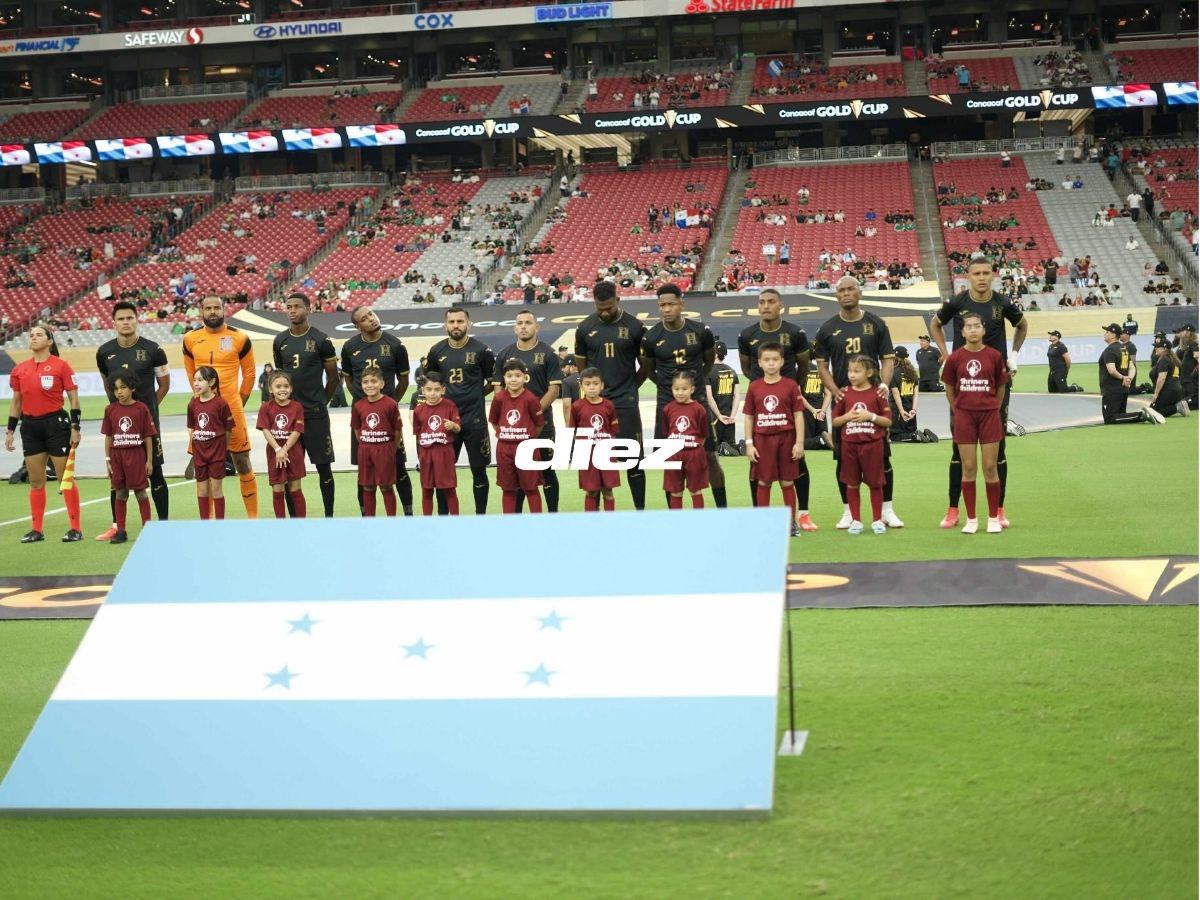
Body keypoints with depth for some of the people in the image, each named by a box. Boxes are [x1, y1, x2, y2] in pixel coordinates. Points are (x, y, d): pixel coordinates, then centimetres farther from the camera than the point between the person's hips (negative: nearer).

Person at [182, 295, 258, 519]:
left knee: (242, 462, 2)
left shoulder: (240, 339, -2)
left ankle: (253, 516, 8)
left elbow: (249, 374, 6)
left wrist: (238, 404, 8)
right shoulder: (191, 339, 5)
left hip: (232, 409, -2)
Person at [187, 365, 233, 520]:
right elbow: (191, 428, 11)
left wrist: (223, 447, -1)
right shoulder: (193, 404, 2)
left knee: (216, 488, 0)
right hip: (199, 451, 4)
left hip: (217, 451, -4)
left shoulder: (220, 403, -11)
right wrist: (192, 447, 5)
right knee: (202, 488, 9)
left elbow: (228, 429, -5)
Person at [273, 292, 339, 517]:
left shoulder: (321, 340, -5)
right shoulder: (280, 341, 7)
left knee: (323, 465, 1)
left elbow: (333, 377, 2)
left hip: (315, 414, -4)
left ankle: (329, 516, 7)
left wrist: (320, 403, 7)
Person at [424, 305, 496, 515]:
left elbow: (493, 381, 5)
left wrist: (475, 395, 3)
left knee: (478, 470, 4)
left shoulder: (480, 350, -4)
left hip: (474, 419, -3)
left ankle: (480, 516, 13)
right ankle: (442, 516, 13)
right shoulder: (437, 351, 5)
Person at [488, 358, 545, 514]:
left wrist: (529, 438, 4)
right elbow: (493, 421, 12)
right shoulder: (499, 398, -2)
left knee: (531, 488, 3)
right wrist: (502, 435, 7)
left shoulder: (530, 399, -12)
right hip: (504, 448, 3)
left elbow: (539, 424, -4)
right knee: (508, 489, 10)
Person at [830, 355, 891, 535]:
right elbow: (835, 421, 8)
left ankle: (877, 520, 13)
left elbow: (888, 421, -1)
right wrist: (848, 416, -10)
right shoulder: (845, 394, 5)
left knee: (875, 483, 4)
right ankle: (855, 521, 15)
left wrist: (871, 416, -14)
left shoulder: (877, 393, -1)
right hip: (849, 444, 2)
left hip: (872, 444, -2)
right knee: (852, 484, 6)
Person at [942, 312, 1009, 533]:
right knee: (968, 468, 3)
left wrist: (993, 409, 11)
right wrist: (958, 411, 10)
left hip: (989, 415, 0)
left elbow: (1001, 387, 9)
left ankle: (993, 518, 11)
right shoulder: (955, 358, -2)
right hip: (964, 416, 0)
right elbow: (949, 389, 9)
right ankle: (971, 519, 10)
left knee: (990, 467, 1)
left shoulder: (994, 356, -2)